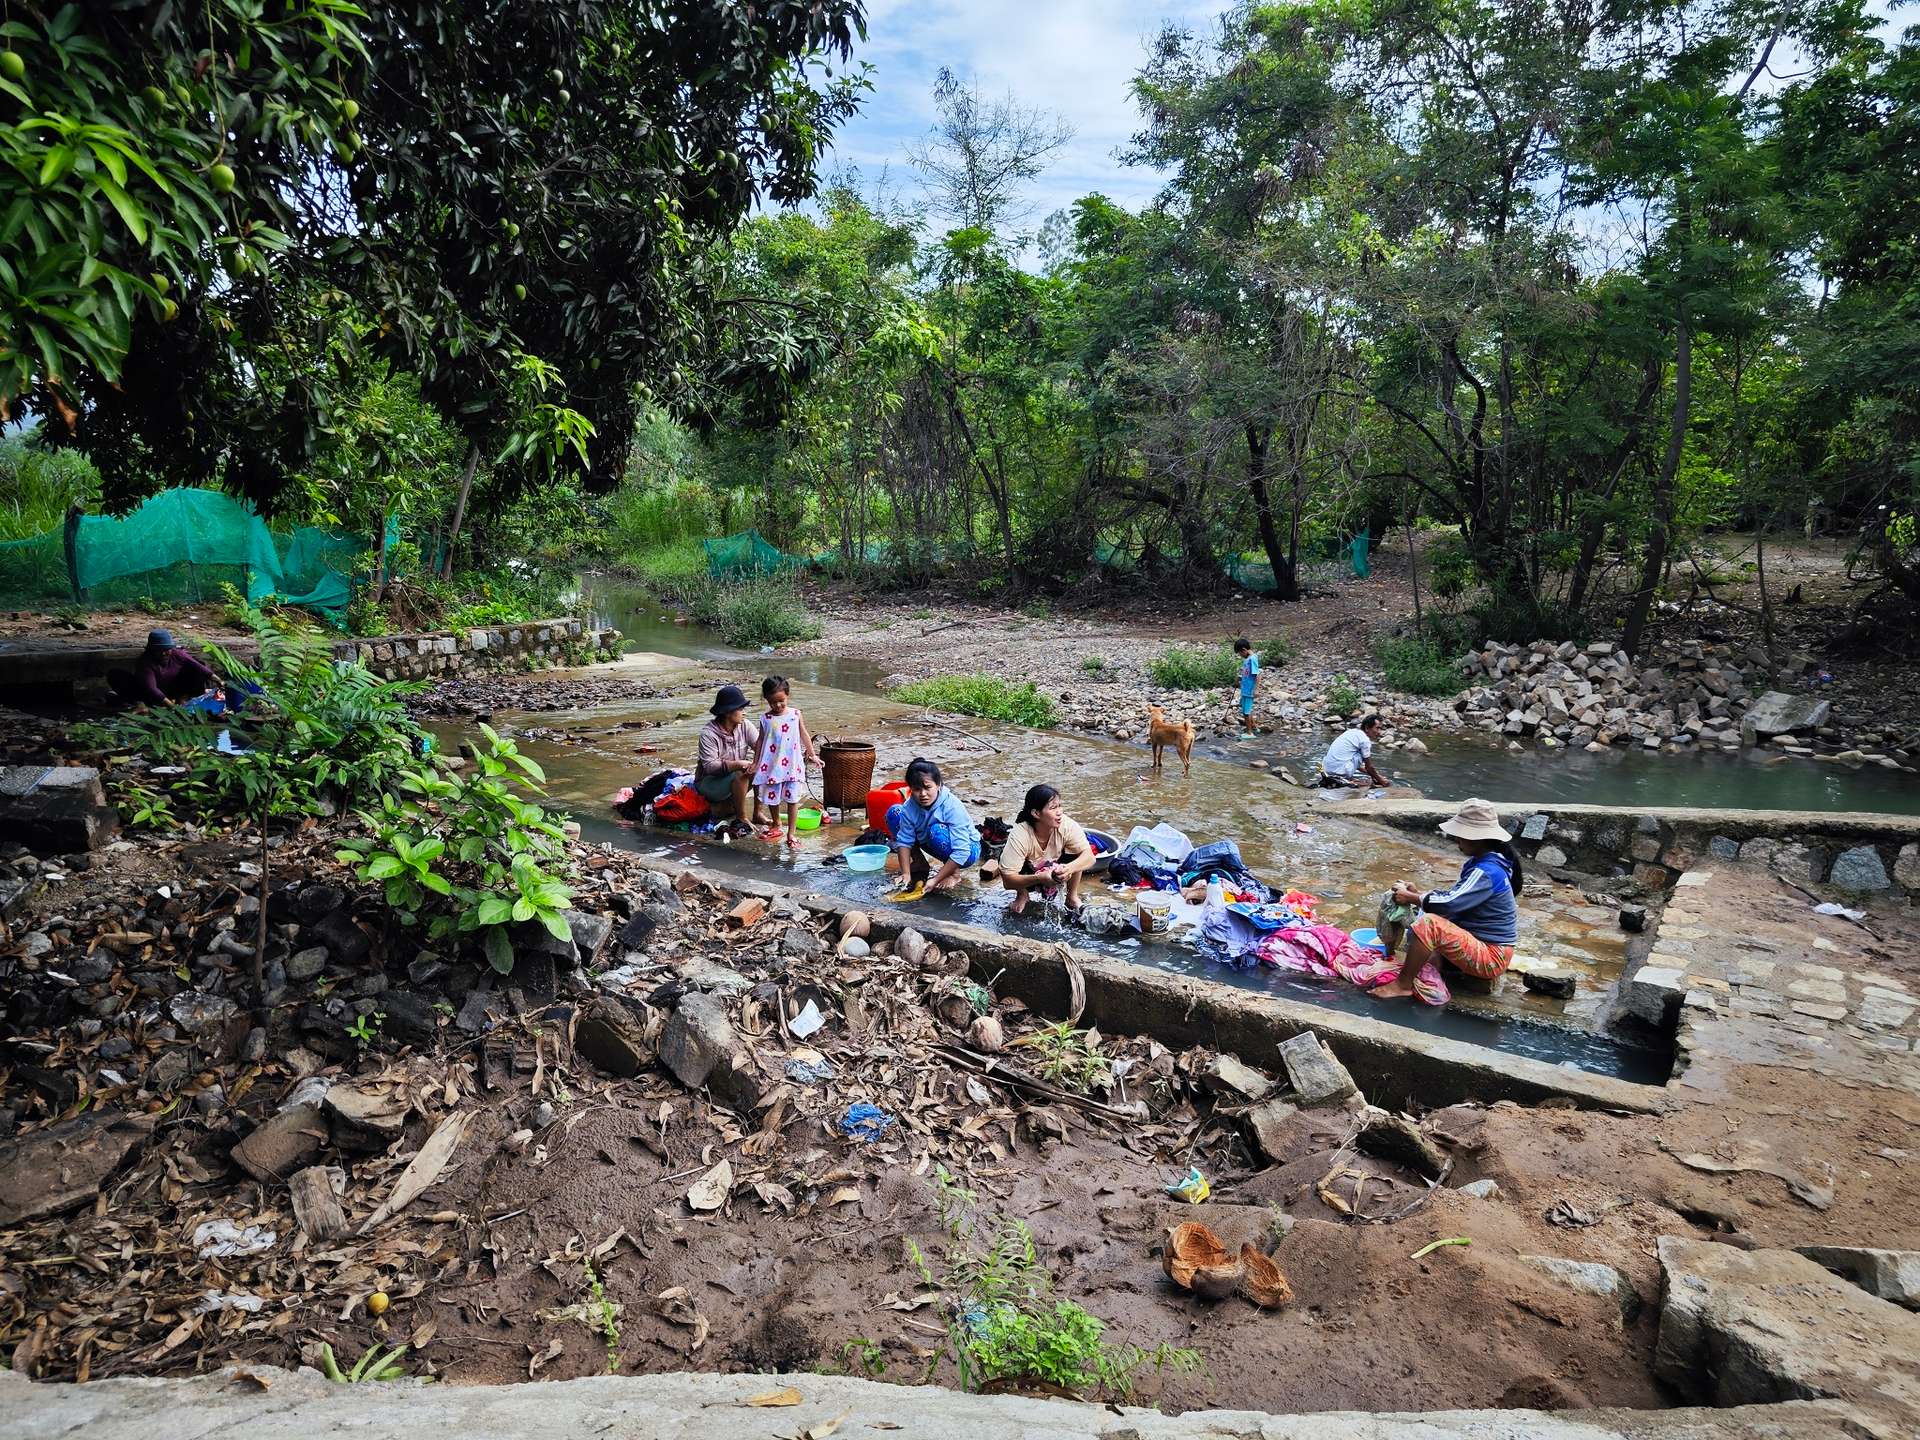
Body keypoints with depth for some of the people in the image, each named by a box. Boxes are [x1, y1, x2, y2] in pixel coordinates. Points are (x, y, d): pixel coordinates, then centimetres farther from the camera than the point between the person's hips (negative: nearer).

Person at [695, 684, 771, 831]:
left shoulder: (745, 726, -7)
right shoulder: (708, 733, -23)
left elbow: (761, 749, -15)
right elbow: (709, 766, -29)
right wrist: (738, 764, -41)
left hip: (735, 777, 6)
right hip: (709, 781, -6)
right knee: (740, 774, -33)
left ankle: (758, 812, -6)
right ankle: (741, 818, -16)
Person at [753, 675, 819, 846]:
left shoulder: (796, 715, -2)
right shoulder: (766, 719, -1)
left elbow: (804, 736, 7)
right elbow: (761, 740, 6)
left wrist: (812, 755, 9)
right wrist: (756, 763, 8)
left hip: (792, 764, -1)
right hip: (771, 765, 1)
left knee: (792, 799, -2)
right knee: (772, 798, 13)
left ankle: (791, 833, 3)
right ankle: (776, 825, 36)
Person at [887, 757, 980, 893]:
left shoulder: (953, 807, -32)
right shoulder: (910, 806, -19)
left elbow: (961, 853, -34)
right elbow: (904, 840, -13)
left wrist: (935, 880, -35)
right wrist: (906, 873, -25)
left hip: (968, 850, -5)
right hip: (929, 843, 5)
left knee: (938, 831, -38)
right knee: (894, 813, -9)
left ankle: (954, 872, -9)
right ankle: (920, 864, 7)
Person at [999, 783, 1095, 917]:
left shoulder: (1067, 825, -29)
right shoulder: (1019, 835, -35)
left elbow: (1089, 857, -28)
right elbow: (1008, 880, -36)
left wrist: (1069, 869, -49)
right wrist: (1040, 878, -51)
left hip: (1055, 870, 1)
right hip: (1029, 879, -1)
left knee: (1075, 853, -26)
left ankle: (1072, 895, -1)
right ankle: (1022, 895, 1)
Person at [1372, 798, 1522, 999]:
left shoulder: (1486, 872, -23)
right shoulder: (1481, 862, 8)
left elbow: (1449, 904, -29)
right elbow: (1455, 895, 14)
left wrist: (1411, 898, -15)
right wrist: (1418, 893, 0)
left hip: (1491, 958, -11)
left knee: (1429, 924, -30)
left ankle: (1403, 986, -19)